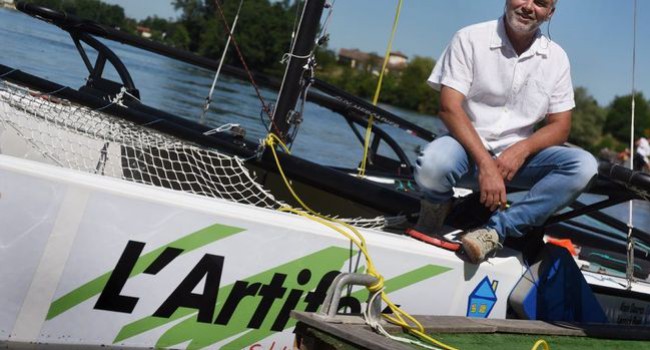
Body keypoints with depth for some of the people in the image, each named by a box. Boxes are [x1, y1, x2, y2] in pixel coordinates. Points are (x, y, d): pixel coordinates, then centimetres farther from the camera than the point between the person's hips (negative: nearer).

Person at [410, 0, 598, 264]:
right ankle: (438, 204, -1)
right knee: (433, 165, -37)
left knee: (584, 165, -22)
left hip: (517, 156, 4)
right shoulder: (470, 39, -5)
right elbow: (449, 108, -14)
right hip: (468, 148, -3)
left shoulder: (556, 58, 5)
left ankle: (495, 230, -26)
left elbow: (560, 126, 5)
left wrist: (522, 149, -17)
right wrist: (485, 164, -25)